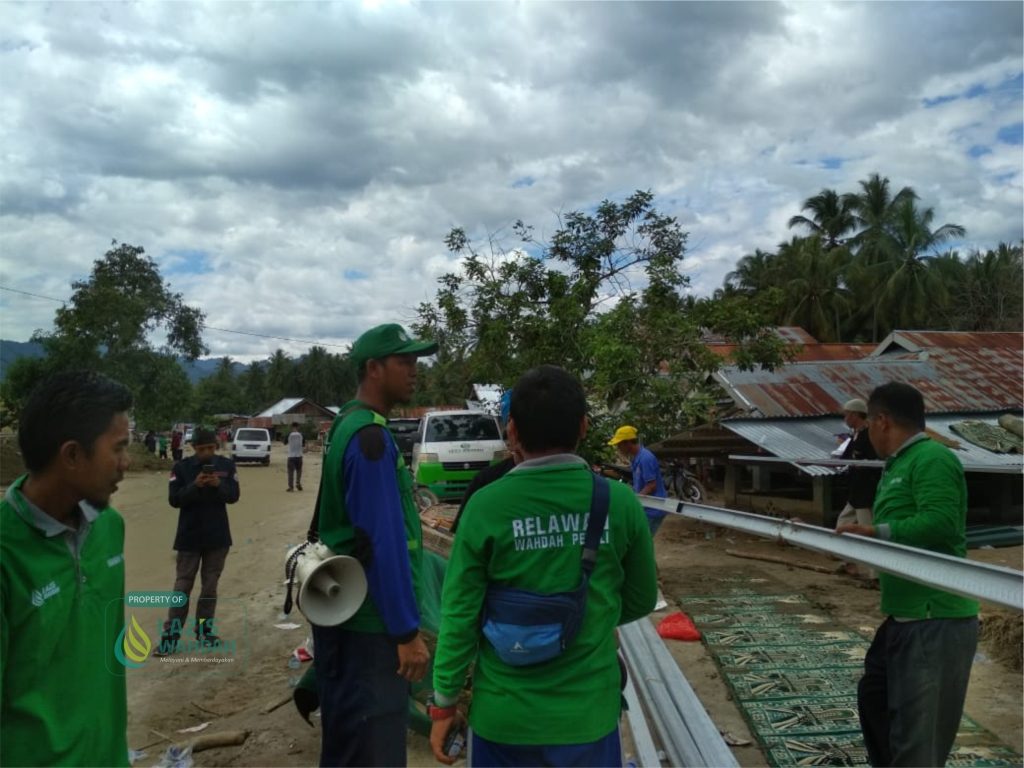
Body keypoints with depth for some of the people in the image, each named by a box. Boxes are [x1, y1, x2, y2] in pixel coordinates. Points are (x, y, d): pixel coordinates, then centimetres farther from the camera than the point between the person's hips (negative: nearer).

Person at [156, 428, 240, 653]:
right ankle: (171, 634, 6)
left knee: (210, 586, 10)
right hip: (189, 537, -2)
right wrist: (194, 486, -25)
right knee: (182, 586, 1)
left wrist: (219, 485, -22)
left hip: (218, 536, 2)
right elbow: (174, 500, -10)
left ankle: (204, 629, 21)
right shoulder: (181, 468, -7)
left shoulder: (227, 465, -2)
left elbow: (234, 496, -3)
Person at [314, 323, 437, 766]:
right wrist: (407, 630, -19)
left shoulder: (348, 425, 11)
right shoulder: (370, 436, -20)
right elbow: (384, 541, -23)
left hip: (344, 611, 10)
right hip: (371, 619, -10)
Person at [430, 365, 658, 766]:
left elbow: (460, 616, -9)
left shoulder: (487, 505, -15)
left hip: (504, 714, -1)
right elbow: (640, 601, 3)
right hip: (589, 713, 1)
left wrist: (444, 703, 4)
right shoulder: (620, 503, -10)